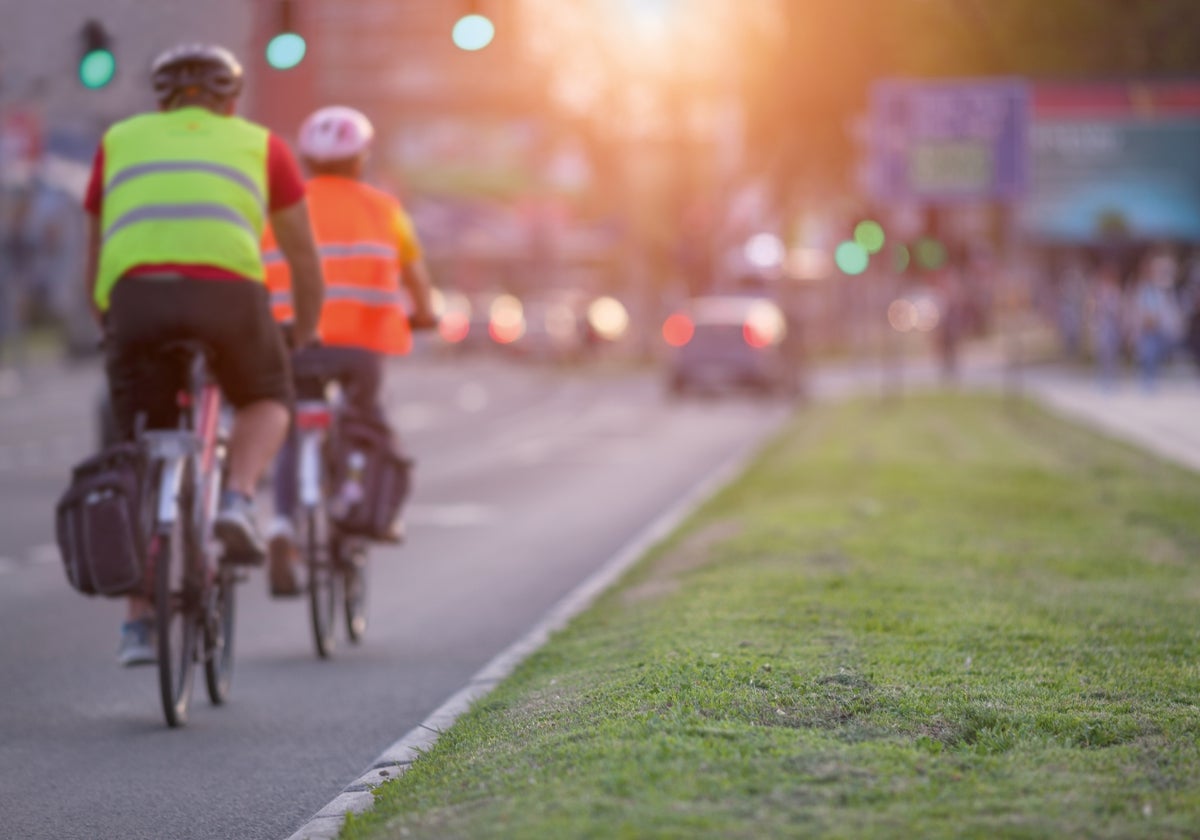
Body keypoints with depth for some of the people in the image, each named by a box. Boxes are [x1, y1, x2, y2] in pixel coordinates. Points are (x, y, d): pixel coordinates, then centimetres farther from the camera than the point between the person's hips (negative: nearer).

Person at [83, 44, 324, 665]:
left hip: (135, 295, 1)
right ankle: (237, 502, 0)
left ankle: (139, 623, 11)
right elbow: (303, 255, 31)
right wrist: (306, 337, 45)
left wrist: (110, 328, 46)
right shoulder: (259, 145, 26)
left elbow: (96, 260, 32)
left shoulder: (120, 141, 30)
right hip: (227, 292, -1)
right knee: (265, 401, 28)